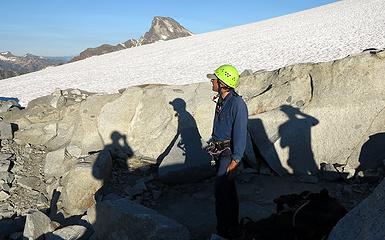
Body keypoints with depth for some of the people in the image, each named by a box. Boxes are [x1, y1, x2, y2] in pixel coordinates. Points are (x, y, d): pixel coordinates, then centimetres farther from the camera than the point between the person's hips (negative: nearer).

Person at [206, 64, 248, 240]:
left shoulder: (237, 104, -19)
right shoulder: (221, 101, 8)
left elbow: (240, 134, -21)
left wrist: (235, 160, -21)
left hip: (229, 152, -9)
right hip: (219, 151, 9)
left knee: (221, 191, -9)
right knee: (228, 189, 16)